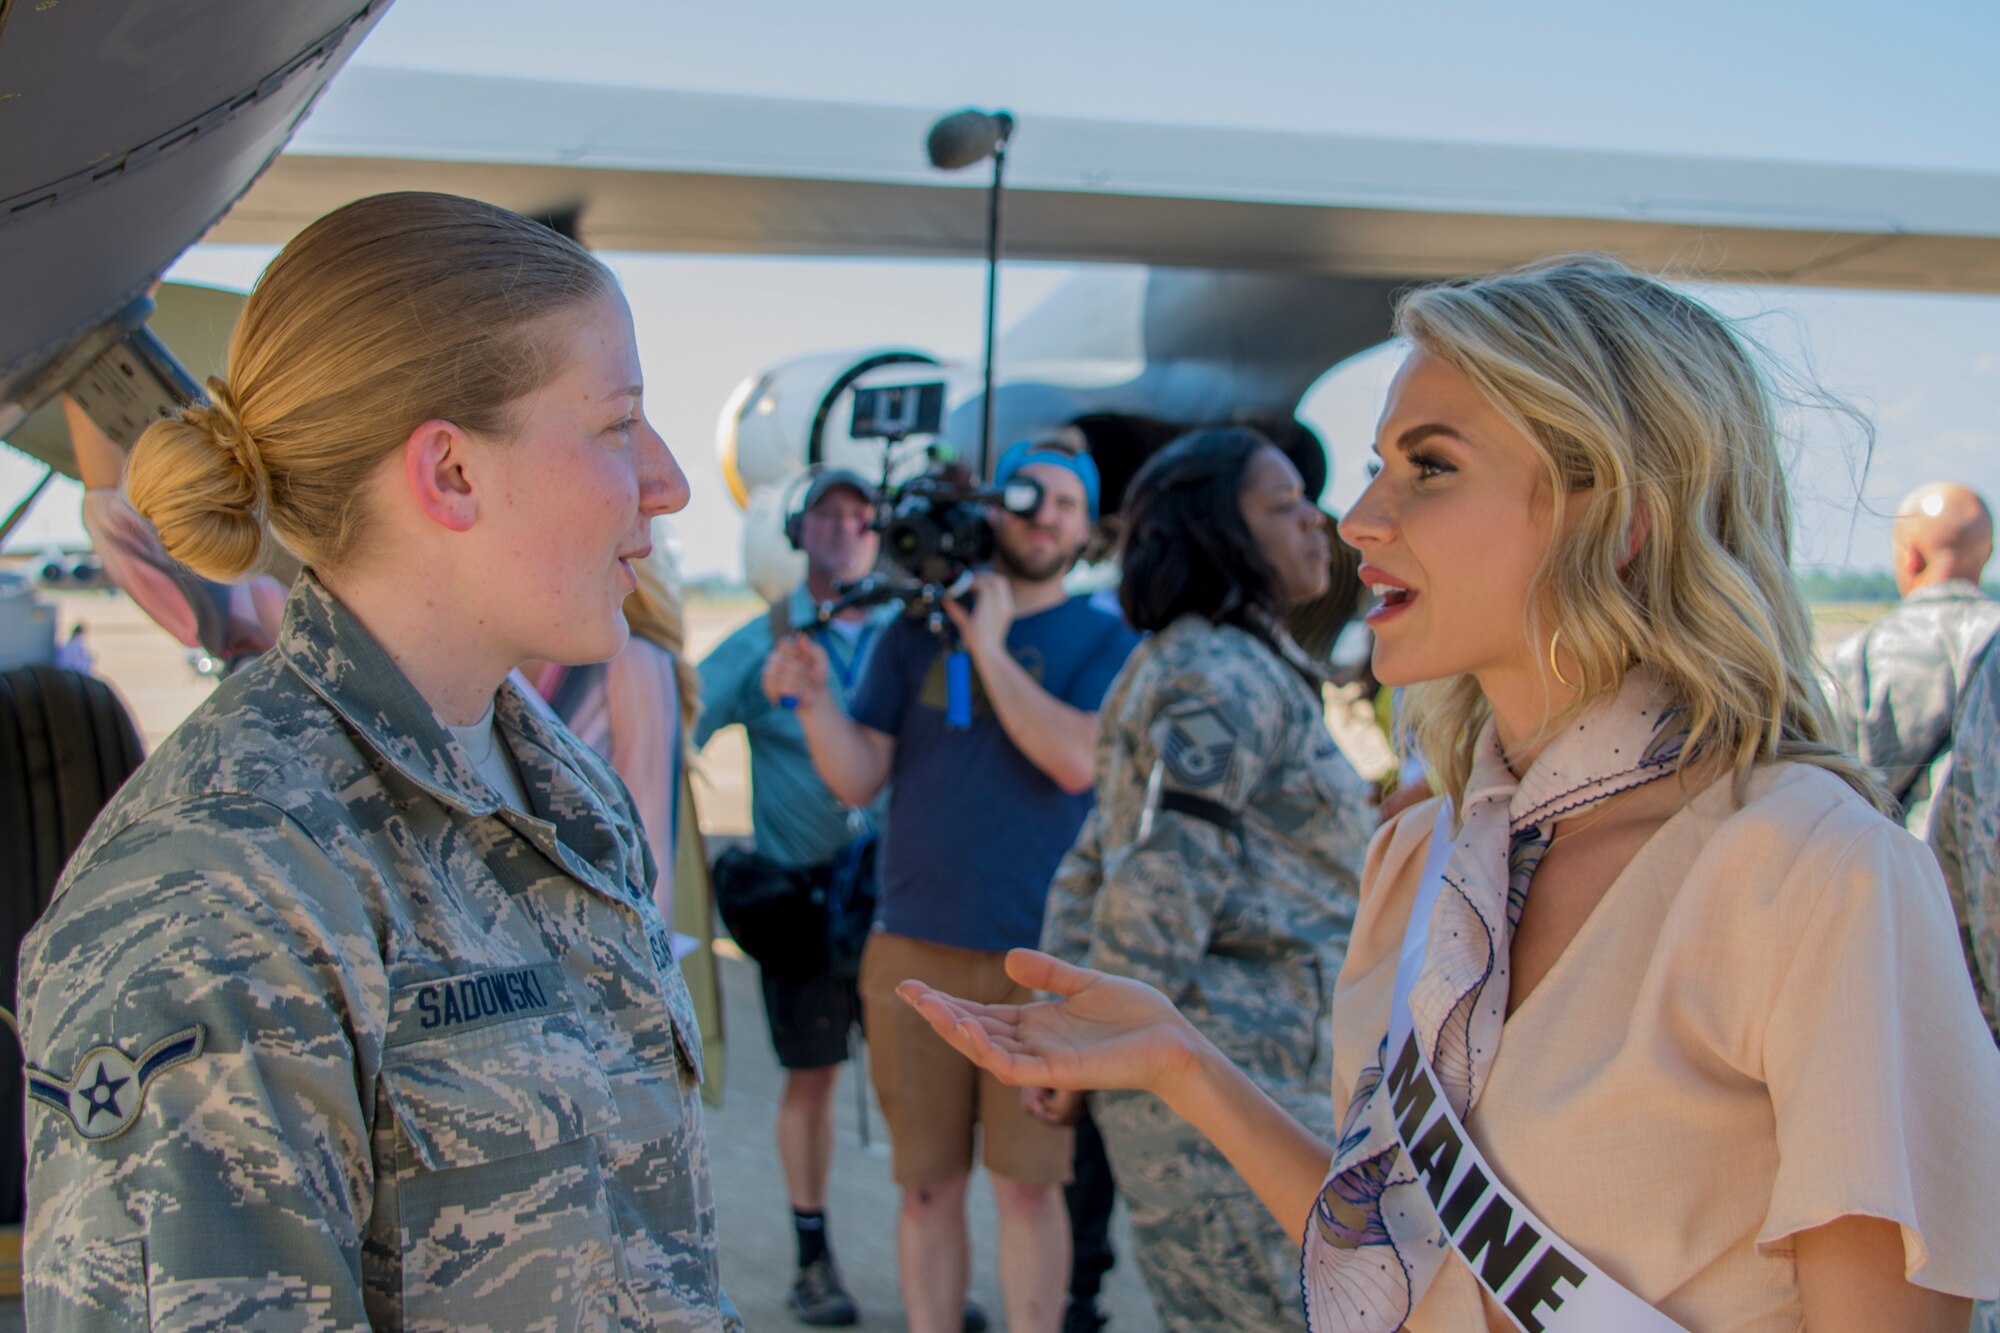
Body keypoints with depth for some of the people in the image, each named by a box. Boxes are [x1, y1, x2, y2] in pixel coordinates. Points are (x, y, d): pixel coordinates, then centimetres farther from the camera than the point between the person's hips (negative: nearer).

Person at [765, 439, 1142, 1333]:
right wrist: (814, 697, -13)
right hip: (915, 949, 2)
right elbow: (858, 780, 4)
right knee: (927, 1184, 9)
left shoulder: (1105, 641, 3)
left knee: (1028, 1184, 3)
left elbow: (1078, 759, -15)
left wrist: (992, 648, -11)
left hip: (1041, 957, -2)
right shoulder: (917, 631, 9)